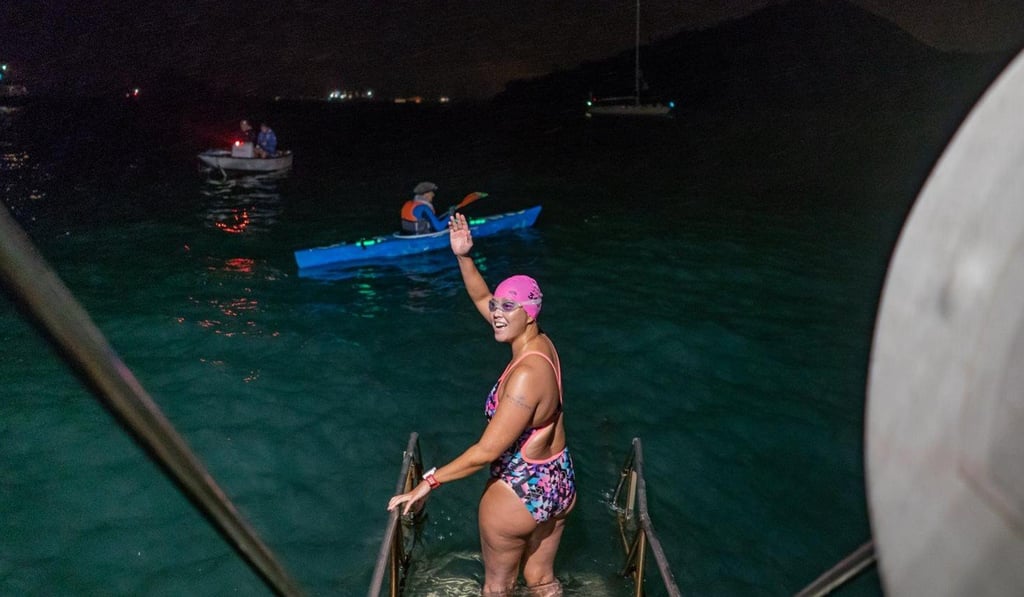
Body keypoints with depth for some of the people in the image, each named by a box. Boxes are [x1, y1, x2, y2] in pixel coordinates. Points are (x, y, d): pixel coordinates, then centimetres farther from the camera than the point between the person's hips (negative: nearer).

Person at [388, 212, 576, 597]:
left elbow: (487, 451, -28)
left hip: (519, 493, -8)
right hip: (559, 485, 8)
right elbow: (482, 299, 6)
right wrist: (463, 257, -2)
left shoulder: (526, 376, -31)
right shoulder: (541, 343, -6)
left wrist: (429, 483, -20)